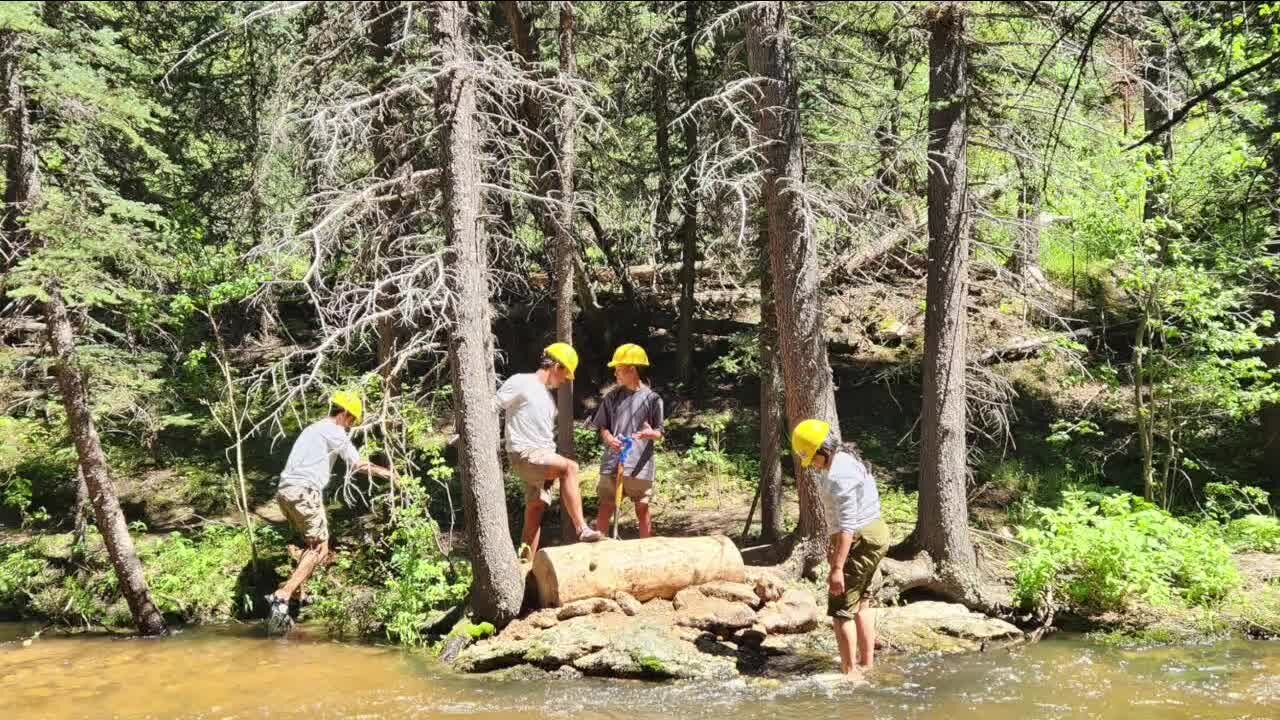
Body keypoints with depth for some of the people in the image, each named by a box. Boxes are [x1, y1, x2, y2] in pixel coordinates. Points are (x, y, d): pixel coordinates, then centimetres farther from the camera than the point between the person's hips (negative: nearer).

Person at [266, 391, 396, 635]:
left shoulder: (313, 429, 26)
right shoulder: (335, 432, -2)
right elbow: (358, 464, 2)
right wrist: (383, 471, 18)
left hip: (285, 491, 9)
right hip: (305, 491, -9)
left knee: (313, 545, 20)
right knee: (320, 549, -5)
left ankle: (296, 592, 10)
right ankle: (282, 596, -18)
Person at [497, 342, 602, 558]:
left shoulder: (548, 395, 23)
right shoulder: (520, 382, -3)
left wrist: (552, 462, 19)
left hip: (543, 457, 9)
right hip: (524, 454, -9)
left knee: (535, 513, 3)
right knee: (570, 467, -29)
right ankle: (581, 529, -33)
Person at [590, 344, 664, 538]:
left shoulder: (651, 398, -1)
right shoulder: (612, 397, 8)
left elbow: (660, 434, 1)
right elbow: (603, 427, 11)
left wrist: (651, 434, -23)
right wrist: (609, 439, -12)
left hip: (639, 464, -3)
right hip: (611, 462, 3)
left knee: (642, 510, 5)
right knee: (605, 509, 5)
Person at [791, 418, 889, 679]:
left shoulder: (839, 475, -22)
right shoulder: (845, 460, 10)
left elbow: (848, 525, -26)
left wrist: (837, 568, -26)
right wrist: (836, 546, 28)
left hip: (861, 541, -11)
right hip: (874, 533, 11)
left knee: (841, 609, -4)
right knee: (860, 604, 20)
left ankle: (850, 672, 0)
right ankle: (866, 665, 27)